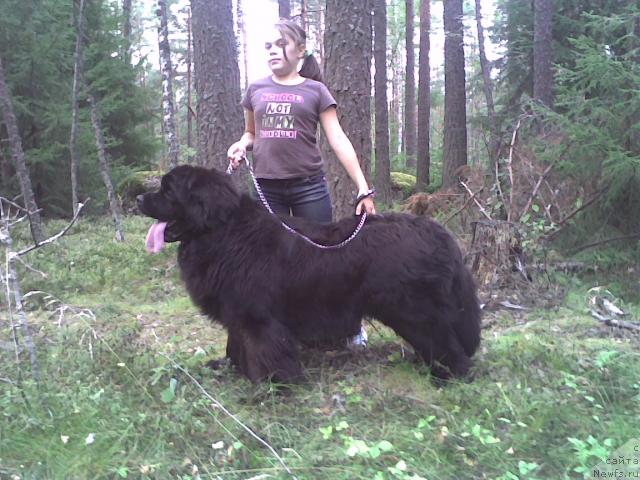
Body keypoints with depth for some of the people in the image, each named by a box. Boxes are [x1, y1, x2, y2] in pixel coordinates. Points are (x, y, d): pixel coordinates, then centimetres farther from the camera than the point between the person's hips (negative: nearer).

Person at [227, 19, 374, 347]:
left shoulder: (315, 90, 4)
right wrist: (241, 146, -2)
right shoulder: (256, 90, 12)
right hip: (266, 188, 2)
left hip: (309, 186, -2)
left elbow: (338, 140, -1)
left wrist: (363, 188, -9)